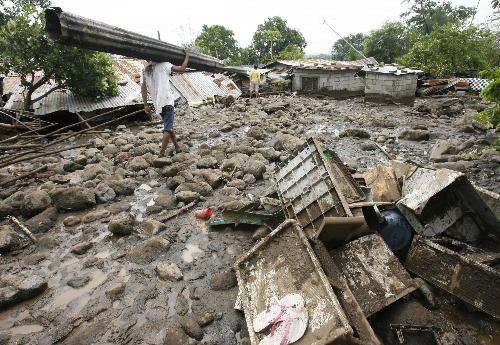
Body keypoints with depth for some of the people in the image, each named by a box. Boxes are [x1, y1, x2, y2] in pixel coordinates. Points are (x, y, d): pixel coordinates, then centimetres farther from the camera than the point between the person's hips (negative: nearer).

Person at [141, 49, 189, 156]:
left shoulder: (144, 71, 13)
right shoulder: (163, 65, 0)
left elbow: (143, 88, 6)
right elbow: (182, 68, -3)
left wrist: (146, 105, 7)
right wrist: (187, 55, 12)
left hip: (157, 104, 6)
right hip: (167, 102, -6)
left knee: (169, 126, 19)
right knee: (168, 129, -8)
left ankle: (177, 148, 26)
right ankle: (161, 154, -17)